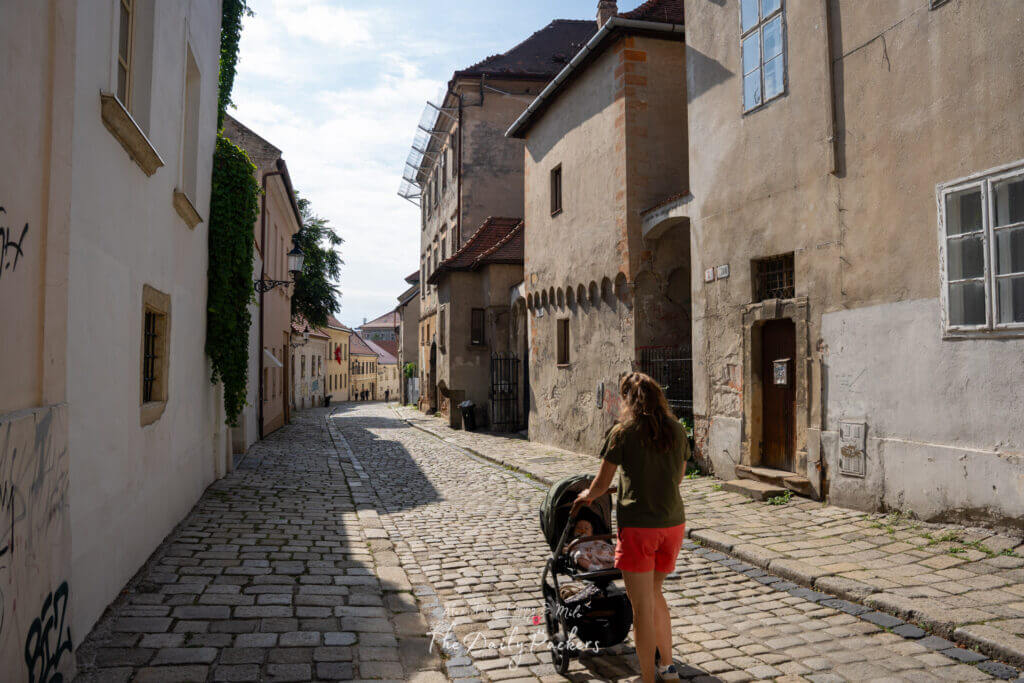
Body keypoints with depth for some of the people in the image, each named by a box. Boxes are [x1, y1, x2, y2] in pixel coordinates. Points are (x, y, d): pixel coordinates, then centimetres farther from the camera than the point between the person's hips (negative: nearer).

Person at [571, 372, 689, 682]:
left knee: (642, 606, 4)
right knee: (654, 593, 24)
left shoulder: (622, 432, -9)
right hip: (673, 522, 6)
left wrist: (586, 496, 18)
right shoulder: (677, 430, 5)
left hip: (638, 526, -6)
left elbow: (601, 484, -3)